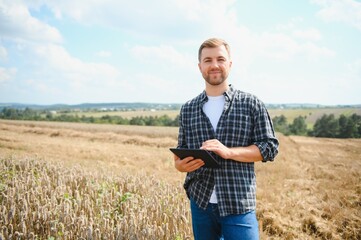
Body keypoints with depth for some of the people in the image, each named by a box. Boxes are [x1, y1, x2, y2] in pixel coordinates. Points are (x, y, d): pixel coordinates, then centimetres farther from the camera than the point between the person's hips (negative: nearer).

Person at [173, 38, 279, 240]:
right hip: (200, 203, 3)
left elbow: (270, 147, -4)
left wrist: (228, 151, -18)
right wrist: (181, 164, -10)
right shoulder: (188, 109, 7)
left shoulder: (251, 104, -1)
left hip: (239, 204, -3)